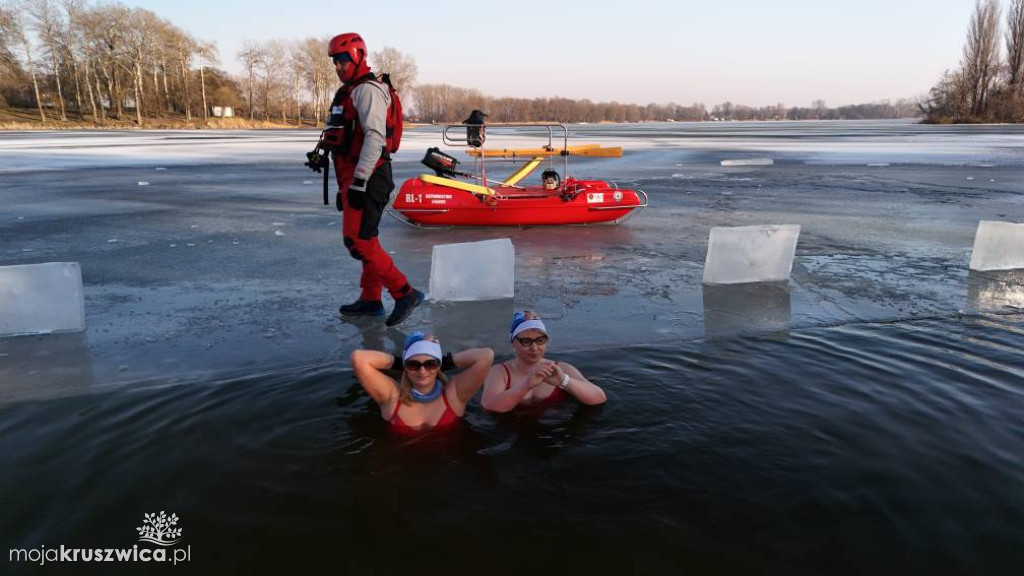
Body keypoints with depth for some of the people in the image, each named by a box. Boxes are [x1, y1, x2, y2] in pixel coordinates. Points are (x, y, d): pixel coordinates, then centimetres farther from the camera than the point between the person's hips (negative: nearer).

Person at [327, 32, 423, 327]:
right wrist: (344, 186, 24)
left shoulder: (368, 90, -10)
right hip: (355, 179, 11)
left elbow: (375, 137, -22)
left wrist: (359, 181, -27)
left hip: (367, 178, -11)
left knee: (358, 240, -14)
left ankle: (405, 293, -10)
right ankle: (370, 300, 24)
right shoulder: (348, 93, 22)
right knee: (364, 238, 14)